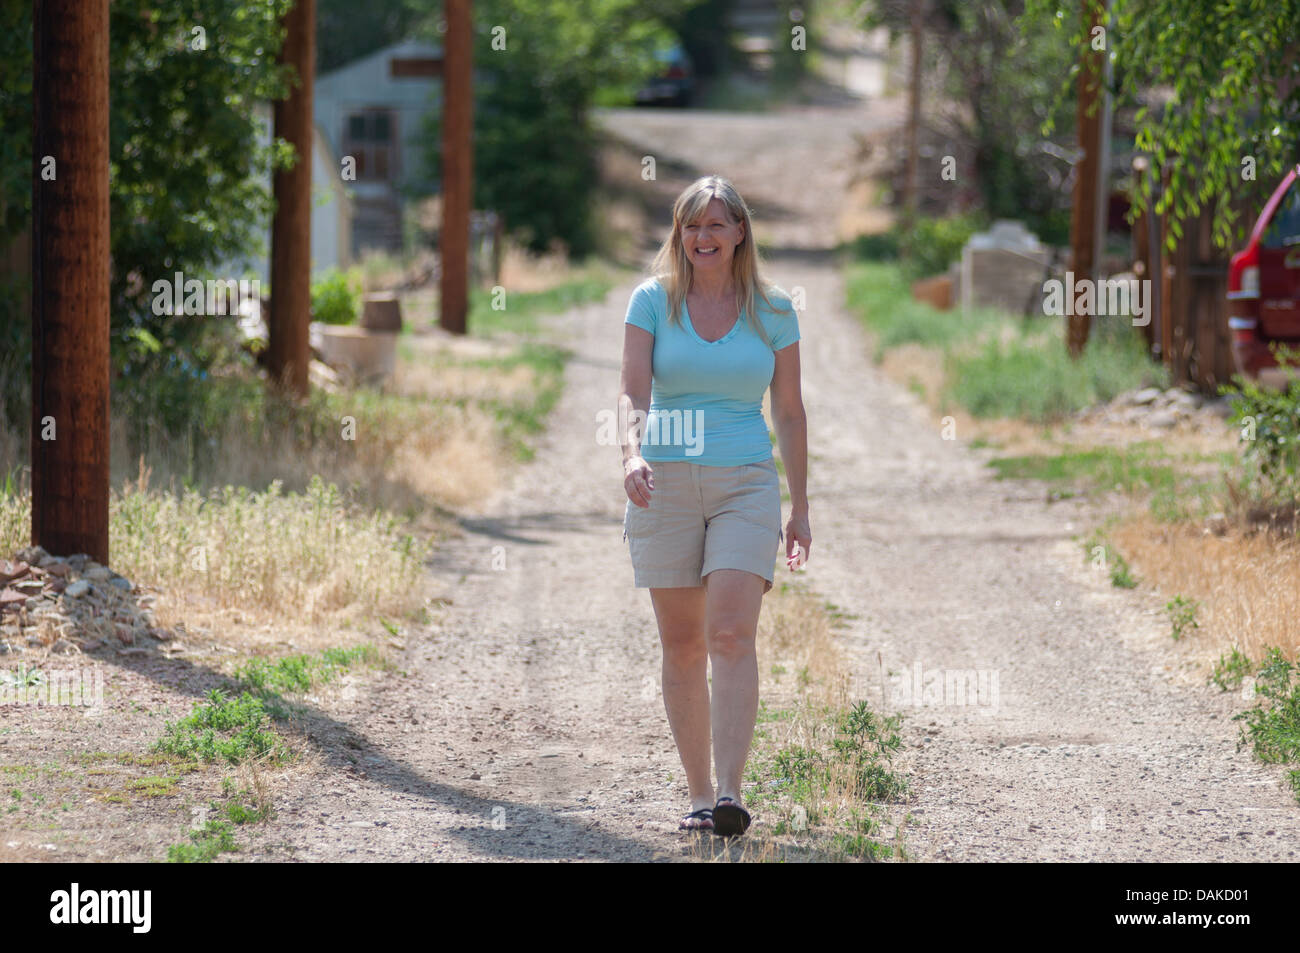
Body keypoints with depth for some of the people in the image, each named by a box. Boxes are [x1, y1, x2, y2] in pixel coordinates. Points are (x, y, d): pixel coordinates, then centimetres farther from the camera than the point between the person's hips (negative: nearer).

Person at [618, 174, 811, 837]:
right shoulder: (653, 301, 3)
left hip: (746, 483, -1)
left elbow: (789, 412, 11)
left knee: (732, 634, -17)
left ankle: (730, 793, -23)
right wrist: (632, 453, -27)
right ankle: (698, 795, 12)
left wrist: (800, 508, 11)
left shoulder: (772, 311, 5)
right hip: (665, 484, 1)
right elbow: (633, 391, -7)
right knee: (682, 646, 4)